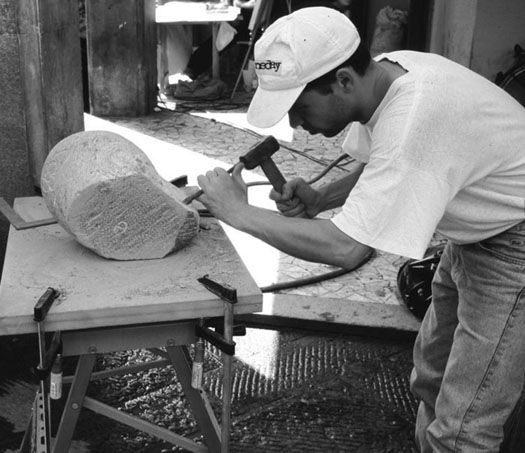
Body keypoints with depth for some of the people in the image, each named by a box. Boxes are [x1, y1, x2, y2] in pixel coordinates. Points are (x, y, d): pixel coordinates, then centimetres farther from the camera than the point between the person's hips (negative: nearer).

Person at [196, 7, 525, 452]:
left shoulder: (416, 118, -36)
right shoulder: (382, 71, -9)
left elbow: (344, 249, -33)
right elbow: (378, 168, 10)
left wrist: (237, 211, -23)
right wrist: (318, 199, -8)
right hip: (474, 238, 9)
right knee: (432, 382, 20)